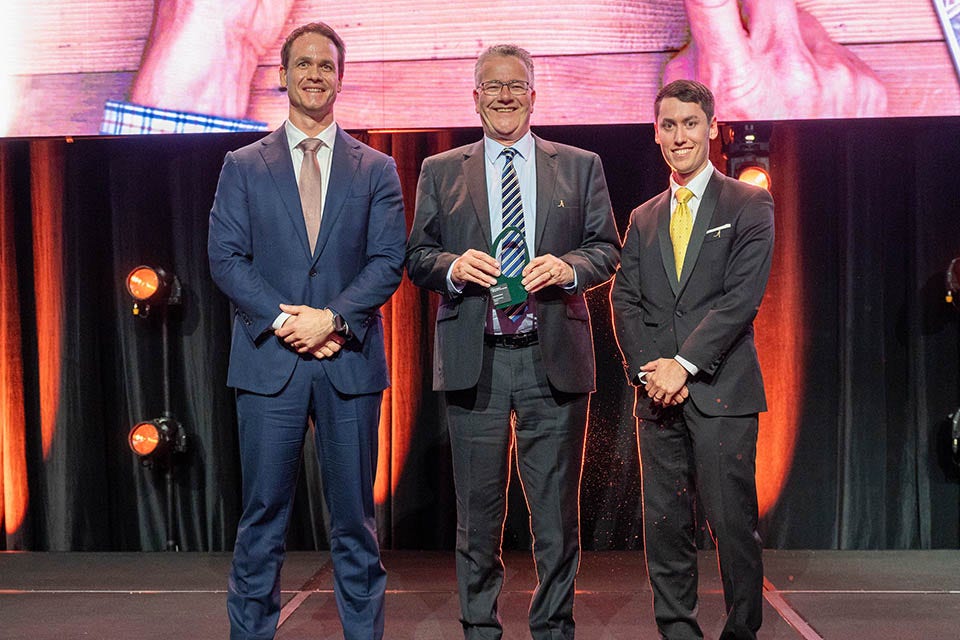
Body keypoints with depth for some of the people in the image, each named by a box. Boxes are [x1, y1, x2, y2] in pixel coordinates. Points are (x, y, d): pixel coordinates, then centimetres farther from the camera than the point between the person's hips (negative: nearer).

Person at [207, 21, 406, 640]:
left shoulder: (376, 169, 9)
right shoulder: (243, 167, 10)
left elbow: (389, 261, 0)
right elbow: (226, 258, 1)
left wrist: (332, 318, -13)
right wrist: (283, 318, -12)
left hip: (350, 361, 0)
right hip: (269, 359, 0)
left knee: (355, 515, 7)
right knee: (263, 516, 5)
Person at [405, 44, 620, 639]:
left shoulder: (581, 166, 11)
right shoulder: (440, 172, 12)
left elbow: (608, 249, 8)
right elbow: (418, 256, 9)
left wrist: (570, 267, -12)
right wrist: (453, 267, -12)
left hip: (554, 358, 0)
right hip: (474, 360, 0)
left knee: (557, 511, 6)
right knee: (478, 510, 7)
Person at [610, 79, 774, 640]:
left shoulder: (749, 205, 3)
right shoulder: (644, 219, 18)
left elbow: (744, 295, -7)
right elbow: (625, 300, 10)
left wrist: (684, 363, -13)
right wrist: (648, 369, -5)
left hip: (721, 389, -4)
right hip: (658, 393, 4)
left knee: (732, 521, -3)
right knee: (664, 524, 6)